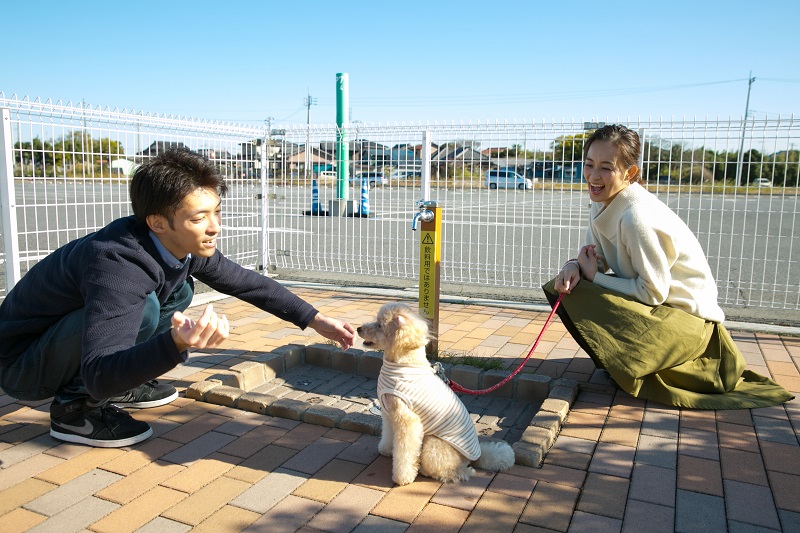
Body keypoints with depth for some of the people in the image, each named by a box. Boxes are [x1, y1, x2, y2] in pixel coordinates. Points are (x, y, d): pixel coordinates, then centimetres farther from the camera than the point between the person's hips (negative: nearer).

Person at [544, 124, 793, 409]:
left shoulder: (637, 217, -28)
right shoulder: (602, 204, -2)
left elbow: (654, 292, -23)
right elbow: (593, 256, 4)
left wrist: (595, 277, -18)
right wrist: (574, 267, -18)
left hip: (686, 317, -8)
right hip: (652, 305, 8)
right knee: (567, 286, -5)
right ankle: (618, 363, 11)